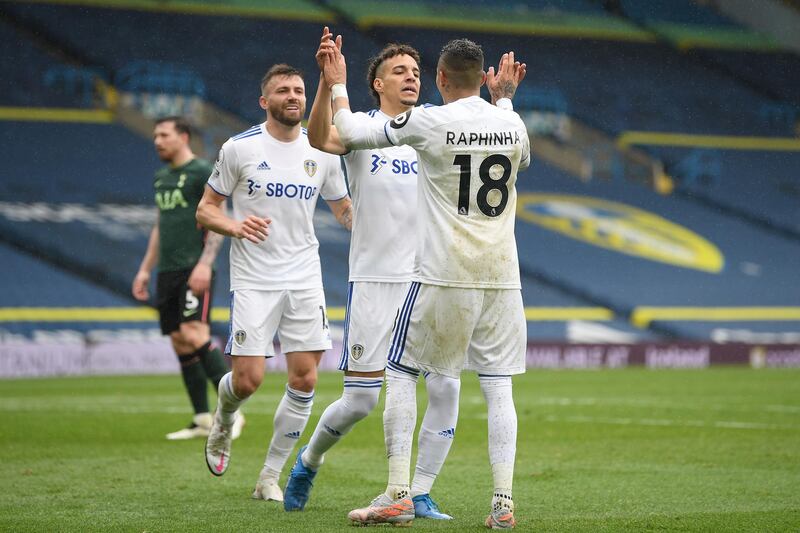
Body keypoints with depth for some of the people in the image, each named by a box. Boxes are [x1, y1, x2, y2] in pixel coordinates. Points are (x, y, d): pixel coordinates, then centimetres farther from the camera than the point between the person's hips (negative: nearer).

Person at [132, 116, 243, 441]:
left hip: (194, 271, -8)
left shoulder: (202, 172, -5)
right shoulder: (161, 178, 19)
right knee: (180, 345, 5)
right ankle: (203, 420, 9)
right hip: (167, 273, 8)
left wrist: (204, 264, -21)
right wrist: (145, 270, 22)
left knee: (193, 335, -21)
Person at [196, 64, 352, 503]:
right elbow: (205, 210, 2)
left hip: (304, 280, 3)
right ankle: (223, 422, 28)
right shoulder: (239, 148, -3)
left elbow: (345, 209, 20)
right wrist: (235, 226, -19)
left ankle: (270, 475, 9)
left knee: (304, 379, -4)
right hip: (253, 281, -3)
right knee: (248, 379, -10)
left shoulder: (322, 153, 7)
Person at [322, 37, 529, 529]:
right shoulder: (512, 125, 5)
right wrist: (505, 98, 39)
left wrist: (338, 85, 19)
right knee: (498, 387, 5)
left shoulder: (428, 122, -8)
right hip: (501, 276, 4)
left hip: (442, 276, -4)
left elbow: (350, 133, 3)